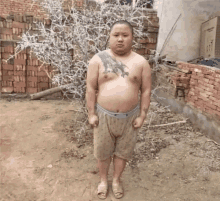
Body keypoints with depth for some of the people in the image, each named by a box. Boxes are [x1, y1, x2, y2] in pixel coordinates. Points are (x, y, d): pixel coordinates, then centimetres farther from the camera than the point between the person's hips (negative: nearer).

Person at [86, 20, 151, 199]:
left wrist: (142, 115, -3)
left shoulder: (141, 62, -2)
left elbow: (146, 90, 0)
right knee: (103, 151, 13)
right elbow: (91, 88, -3)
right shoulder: (98, 59, -4)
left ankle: (117, 179, 39)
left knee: (123, 151, 15)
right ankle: (103, 180, 38)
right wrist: (91, 114, -6)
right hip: (104, 115, 0)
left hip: (129, 116, 1)